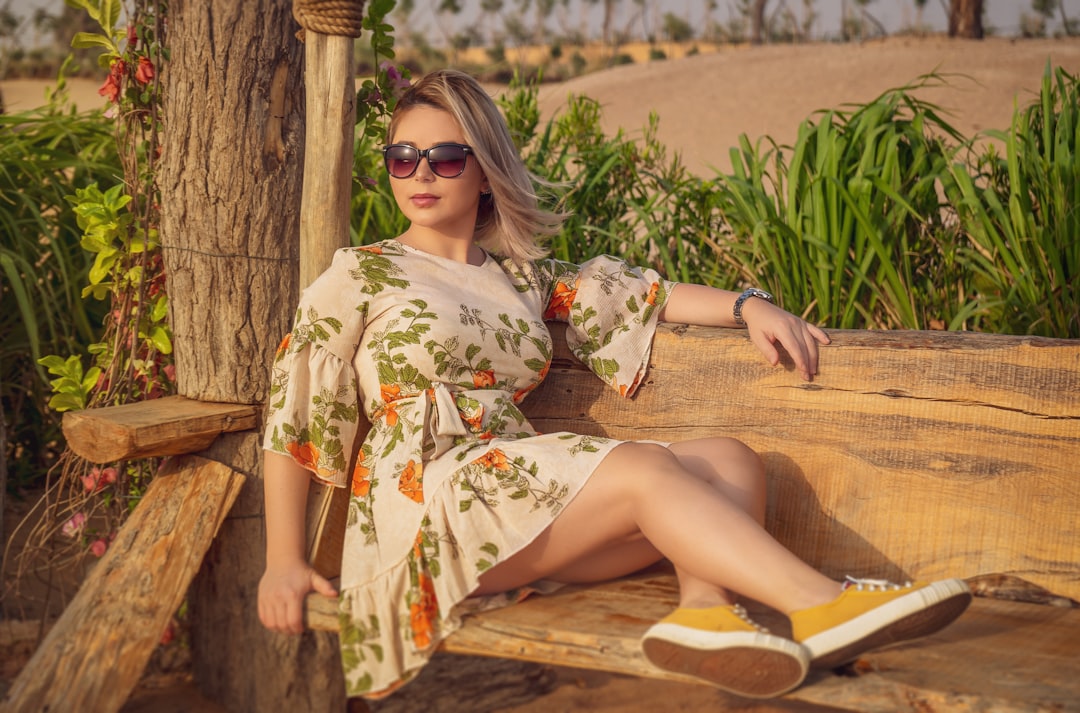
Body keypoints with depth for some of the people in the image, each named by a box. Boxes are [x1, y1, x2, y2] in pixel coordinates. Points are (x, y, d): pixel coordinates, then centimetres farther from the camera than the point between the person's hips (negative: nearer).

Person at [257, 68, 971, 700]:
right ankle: (821, 605, -35)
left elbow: (639, 293, 20)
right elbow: (293, 416, 7)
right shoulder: (361, 275, 10)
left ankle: (704, 606, -45)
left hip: (529, 514, 6)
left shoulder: (521, 277, 23)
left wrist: (748, 304, 2)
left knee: (730, 457, -17)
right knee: (645, 466, -27)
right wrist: (284, 562, -1)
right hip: (426, 507, -5)